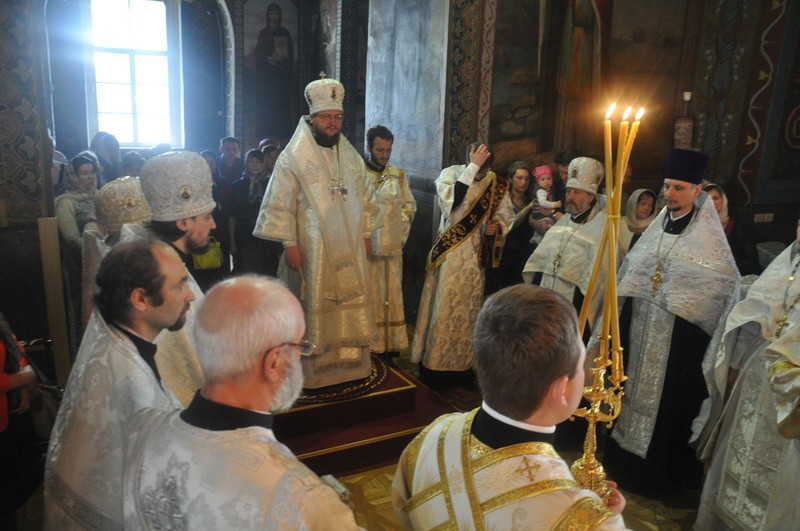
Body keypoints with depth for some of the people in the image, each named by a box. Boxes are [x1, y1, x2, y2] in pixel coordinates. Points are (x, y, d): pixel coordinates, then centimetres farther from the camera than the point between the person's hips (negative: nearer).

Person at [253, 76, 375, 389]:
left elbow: (363, 200, 14)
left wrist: (366, 235, 10)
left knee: (350, 305, 11)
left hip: (349, 248, 5)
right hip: (311, 249, -5)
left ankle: (349, 363, 26)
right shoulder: (293, 157, -8)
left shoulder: (351, 157, 9)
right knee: (314, 309, 3)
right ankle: (314, 369, 16)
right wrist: (290, 244, -14)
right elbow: (280, 205, -10)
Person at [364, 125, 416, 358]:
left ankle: (393, 340, 20)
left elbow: (409, 205, 13)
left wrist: (402, 232, 4)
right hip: (364, 246, -3)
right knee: (367, 295, 5)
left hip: (392, 246, 3)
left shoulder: (398, 175, 7)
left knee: (392, 293, 9)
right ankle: (367, 342, 15)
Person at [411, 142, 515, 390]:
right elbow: (451, 200, -29)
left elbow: (507, 215, 12)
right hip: (450, 254, -3)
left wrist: (496, 226, -11)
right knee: (443, 310, 0)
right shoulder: (450, 173, -9)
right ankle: (434, 366, 13)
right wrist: (472, 168, -28)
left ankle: (462, 366, 24)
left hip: (476, 257, 4)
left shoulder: (497, 185, 1)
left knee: (468, 311, 12)